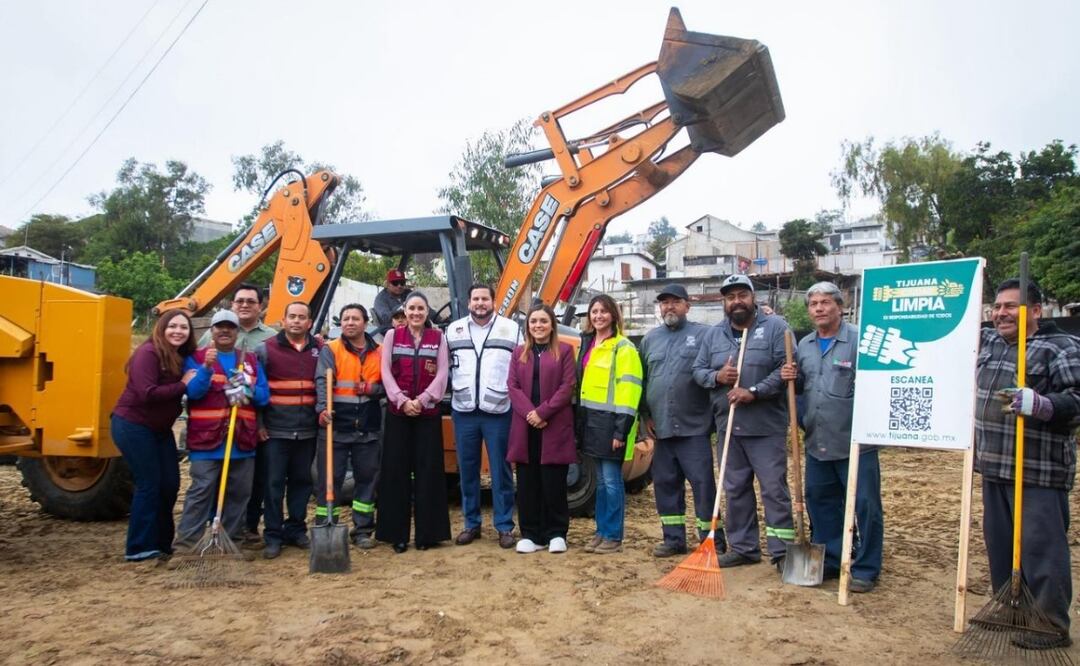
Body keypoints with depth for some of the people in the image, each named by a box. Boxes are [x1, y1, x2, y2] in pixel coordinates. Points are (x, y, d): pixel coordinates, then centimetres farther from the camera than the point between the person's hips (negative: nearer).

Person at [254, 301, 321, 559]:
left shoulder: (319, 350, 7)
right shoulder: (266, 348, -1)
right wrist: (257, 422, -4)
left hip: (307, 430, 3)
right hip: (275, 429, -3)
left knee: (302, 481, 10)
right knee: (274, 483, 0)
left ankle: (296, 530, 22)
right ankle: (273, 536, 9)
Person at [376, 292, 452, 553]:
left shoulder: (438, 338, 6)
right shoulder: (393, 336, 7)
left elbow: (442, 374, -2)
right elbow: (386, 371, -1)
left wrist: (422, 399, -14)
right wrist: (402, 400, -14)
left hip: (428, 413, 0)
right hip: (397, 412, 0)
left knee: (428, 471, 1)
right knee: (396, 471, 2)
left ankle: (427, 533, 10)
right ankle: (397, 533, 11)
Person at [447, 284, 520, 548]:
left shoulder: (511, 329, 2)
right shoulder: (453, 330, 9)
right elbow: (444, 365, 16)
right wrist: (455, 389, 5)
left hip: (498, 411, -3)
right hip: (464, 411, 3)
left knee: (500, 470, 2)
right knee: (467, 470, 9)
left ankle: (505, 526, 11)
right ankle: (471, 524, 21)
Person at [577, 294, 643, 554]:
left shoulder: (623, 347, -8)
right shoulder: (587, 345, 15)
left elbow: (629, 389, -14)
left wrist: (622, 430, -19)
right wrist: (579, 421, 14)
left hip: (610, 420, -7)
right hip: (590, 419, 7)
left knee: (611, 481, -2)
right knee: (601, 481, 14)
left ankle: (614, 537, 8)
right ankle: (601, 532, 22)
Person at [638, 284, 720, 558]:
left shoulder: (704, 334, 0)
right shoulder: (650, 339, 14)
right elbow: (641, 380, 17)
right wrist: (645, 415, 12)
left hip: (694, 426, -5)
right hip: (661, 428, 5)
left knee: (703, 483, -3)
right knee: (665, 484, 10)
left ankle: (713, 540, 8)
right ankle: (673, 538, 21)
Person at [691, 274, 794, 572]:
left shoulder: (775, 327, -4)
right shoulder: (714, 334, 11)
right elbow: (698, 371, 12)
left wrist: (754, 392, -19)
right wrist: (717, 377, -9)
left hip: (767, 427, -5)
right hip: (728, 426, 5)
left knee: (774, 488, -1)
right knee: (735, 489, 12)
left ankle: (782, 551, 8)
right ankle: (742, 547, 23)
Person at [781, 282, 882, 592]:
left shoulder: (859, 340, -8)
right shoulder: (804, 345, 12)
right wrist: (791, 378, 3)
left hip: (854, 442, -6)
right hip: (817, 443, 7)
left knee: (865, 506, 2)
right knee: (821, 504, 15)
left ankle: (865, 569, 16)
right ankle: (830, 561, 30)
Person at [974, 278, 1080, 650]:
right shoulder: (988, 342, 12)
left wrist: (1037, 404, -33)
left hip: (1038, 471, -8)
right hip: (993, 466, 8)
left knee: (1041, 547, -4)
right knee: (999, 543, 16)